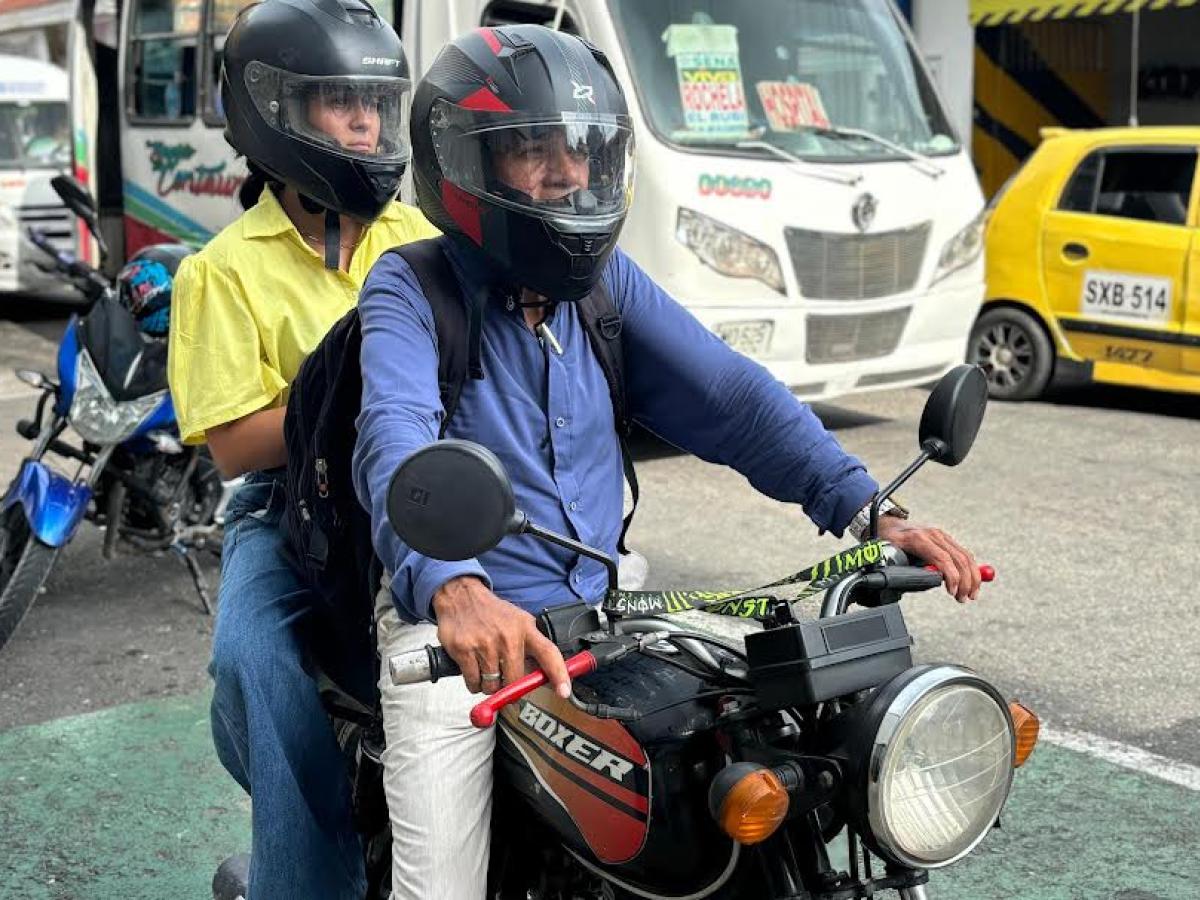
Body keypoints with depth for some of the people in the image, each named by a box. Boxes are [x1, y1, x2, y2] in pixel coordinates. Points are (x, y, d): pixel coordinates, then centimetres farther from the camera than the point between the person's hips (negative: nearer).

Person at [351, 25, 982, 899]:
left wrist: (867, 509, -13)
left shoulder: (606, 279, 8)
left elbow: (729, 395, 0)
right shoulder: (410, 291, -8)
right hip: (455, 625, -5)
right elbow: (397, 439, -27)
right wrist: (453, 589, -47)